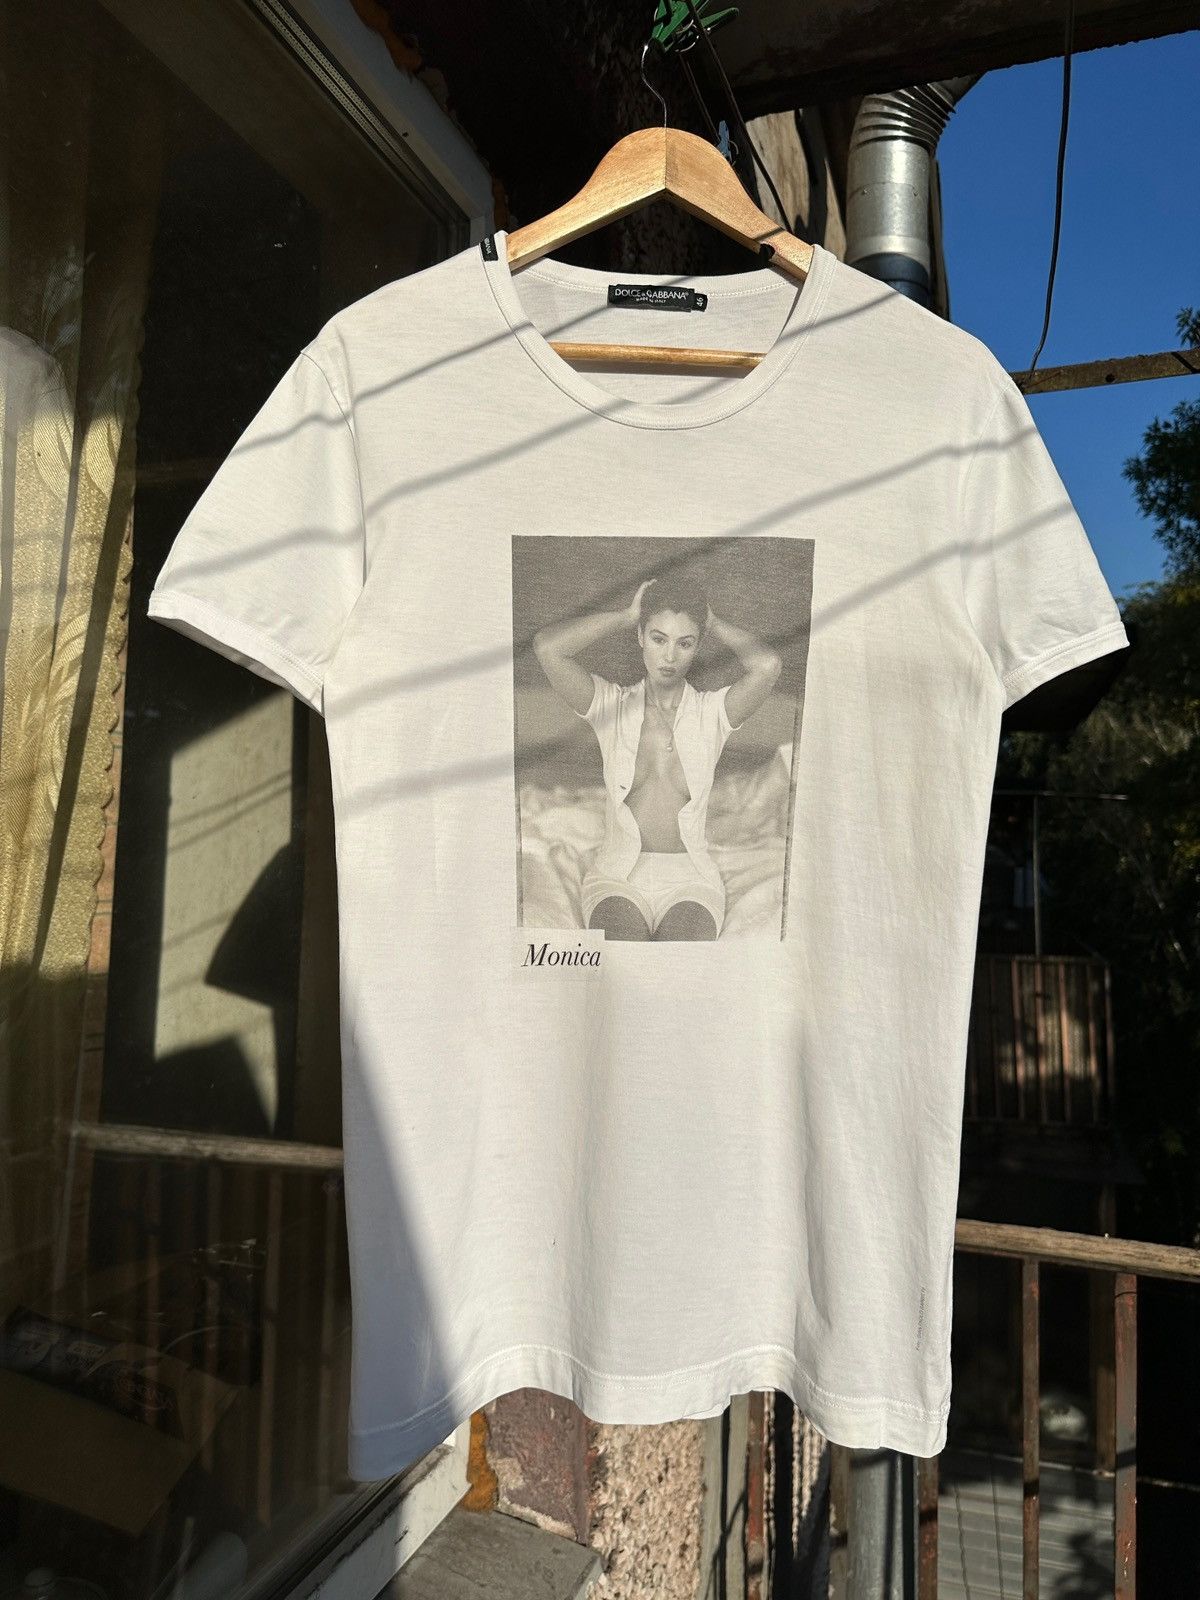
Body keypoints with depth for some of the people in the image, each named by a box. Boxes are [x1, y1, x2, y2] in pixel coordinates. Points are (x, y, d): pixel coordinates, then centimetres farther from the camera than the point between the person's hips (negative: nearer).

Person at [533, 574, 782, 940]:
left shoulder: (712, 711, 2)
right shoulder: (610, 704, 2)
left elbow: (767, 663, -19)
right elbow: (546, 646, -15)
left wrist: (714, 622, -1)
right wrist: (627, 616, -4)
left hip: (690, 880, 0)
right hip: (617, 877, 0)